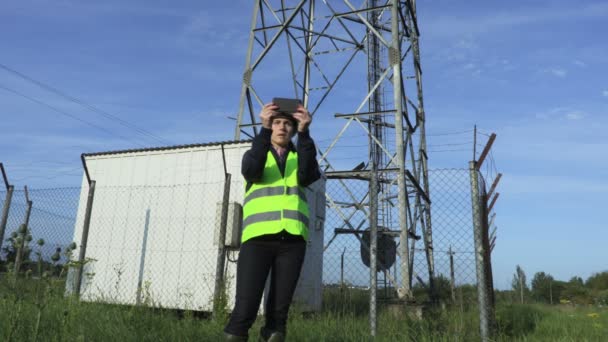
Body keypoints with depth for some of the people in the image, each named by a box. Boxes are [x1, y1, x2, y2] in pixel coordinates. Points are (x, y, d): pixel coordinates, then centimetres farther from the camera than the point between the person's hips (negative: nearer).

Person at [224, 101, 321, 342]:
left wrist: (305, 133, -15)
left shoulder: (300, 157, 19)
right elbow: (251, 171, -9)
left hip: (292, 240, 2)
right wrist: (264, 129, -19)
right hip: (258, 237, -1)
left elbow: (308, 176, -5)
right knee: (246, 307, -10)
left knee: (279, 308, 2)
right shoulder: (256, 154, 17)